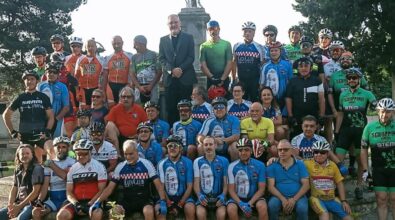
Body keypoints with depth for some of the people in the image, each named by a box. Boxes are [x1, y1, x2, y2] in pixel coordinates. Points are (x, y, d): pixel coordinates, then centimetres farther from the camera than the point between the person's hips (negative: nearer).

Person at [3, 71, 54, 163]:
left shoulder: (43, 97, 8)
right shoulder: (20, 98, 10)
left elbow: (51, 117, 6)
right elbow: (6, 115, 16)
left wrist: (47, 131, -7)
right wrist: (12, 132, 7)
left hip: (41, 135, -1)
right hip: (25, 135, 1)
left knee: (39, 159, -11)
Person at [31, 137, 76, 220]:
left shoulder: (72, 162, 0)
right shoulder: (48, 164, 13)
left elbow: (66, 176, -19)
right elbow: (45, 185, 5)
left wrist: (52, 165, -15)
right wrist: (39, 200, -11)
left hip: (67, 197, -4)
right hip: (53, 198, 5)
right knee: (35, 212, -18)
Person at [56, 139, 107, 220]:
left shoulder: (99, 166, 2)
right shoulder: (72, 169, 12)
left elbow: (101, 190, -2)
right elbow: (69, 192, 9)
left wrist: (89, 205, -14)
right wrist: (76, 204, -11)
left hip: (93, 202, -3)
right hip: (76, 202, 3)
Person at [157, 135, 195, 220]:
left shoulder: (187, 162, -3)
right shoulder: (162, 164, 0)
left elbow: (189, 186, -3)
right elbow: (161, 186, 0)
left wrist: (180, 205, -11)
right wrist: (169, 205, -12)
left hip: (183, 196, -1)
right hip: (167, 197, 1)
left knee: (190, 209, -29)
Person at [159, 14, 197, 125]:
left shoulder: (188, 37, 9)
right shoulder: (163, 40, 15)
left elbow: (191, 57, 0)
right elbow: (161, 58, 7)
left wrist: (181, 69, -13)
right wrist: (172, 70, -10)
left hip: (186, 78, -1)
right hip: (169, 79, 2)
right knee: (170, 109, -1)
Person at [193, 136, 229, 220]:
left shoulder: (224, 161, 5)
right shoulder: (197, 161, 5)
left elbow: (226, 182, 6)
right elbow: (196, 182, 4)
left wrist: (223, 195, -11)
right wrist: (199, 195, -14)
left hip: (218, 197, 0)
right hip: (203, 197, 0)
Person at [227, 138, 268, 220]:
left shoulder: (260, 165, -3)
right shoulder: (232, 166, -4)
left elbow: (261, 189, -4)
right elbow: (231, 189, -4)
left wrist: (249, 203, -17)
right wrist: (240, 203, -21)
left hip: (254, 198, 0)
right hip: (237, 198, 0)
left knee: (262, 206, -31)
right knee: (231, 209, -30)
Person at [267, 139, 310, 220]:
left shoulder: (300, 164, 7)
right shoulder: (272, 166, 5)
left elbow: (306, 185, 1)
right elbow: (271, 186, -1)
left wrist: (294, 199, -13)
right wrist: (283, 199, -16)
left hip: (298, 196, 0)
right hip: (279, 196, 0)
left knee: (302, 209, -31)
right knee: (272, 206, -31)